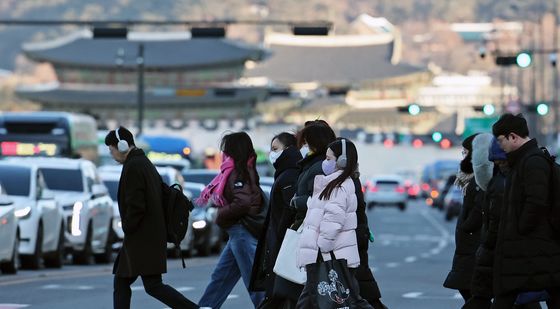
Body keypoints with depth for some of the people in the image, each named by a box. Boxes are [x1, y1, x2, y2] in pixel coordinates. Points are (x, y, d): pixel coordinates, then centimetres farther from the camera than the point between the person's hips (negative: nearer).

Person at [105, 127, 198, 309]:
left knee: (153, 285, -10)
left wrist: (127, 229, -7)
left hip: (141, 239, -10)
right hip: (153, 236, 10)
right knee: (121, 283, 11)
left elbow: (135, 205, -22)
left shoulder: (132, 167, -14)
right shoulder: (146, 164, 17)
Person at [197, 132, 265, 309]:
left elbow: (243, 203, -27)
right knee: (220, 277, 15)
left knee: (254, 281, -7)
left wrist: (221, 214, -13)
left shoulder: (236, 174, -15)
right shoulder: (243, 171, 14)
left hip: (242, 232, -11)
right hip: (238, 231, 11)